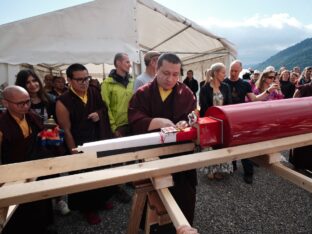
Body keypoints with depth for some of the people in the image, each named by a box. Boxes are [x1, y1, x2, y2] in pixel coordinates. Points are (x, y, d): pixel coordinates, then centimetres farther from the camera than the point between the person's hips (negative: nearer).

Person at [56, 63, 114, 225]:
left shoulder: (95, 92, -4)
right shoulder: (63, 101, -17)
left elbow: (104, 108, 13)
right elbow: (66, 130, -14)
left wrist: (99, 114, -10)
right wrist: (74, 152, -13)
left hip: (99, 142, 5)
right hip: (80, 147, -4)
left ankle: (101, 200, 43)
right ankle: (88, 208, 37)